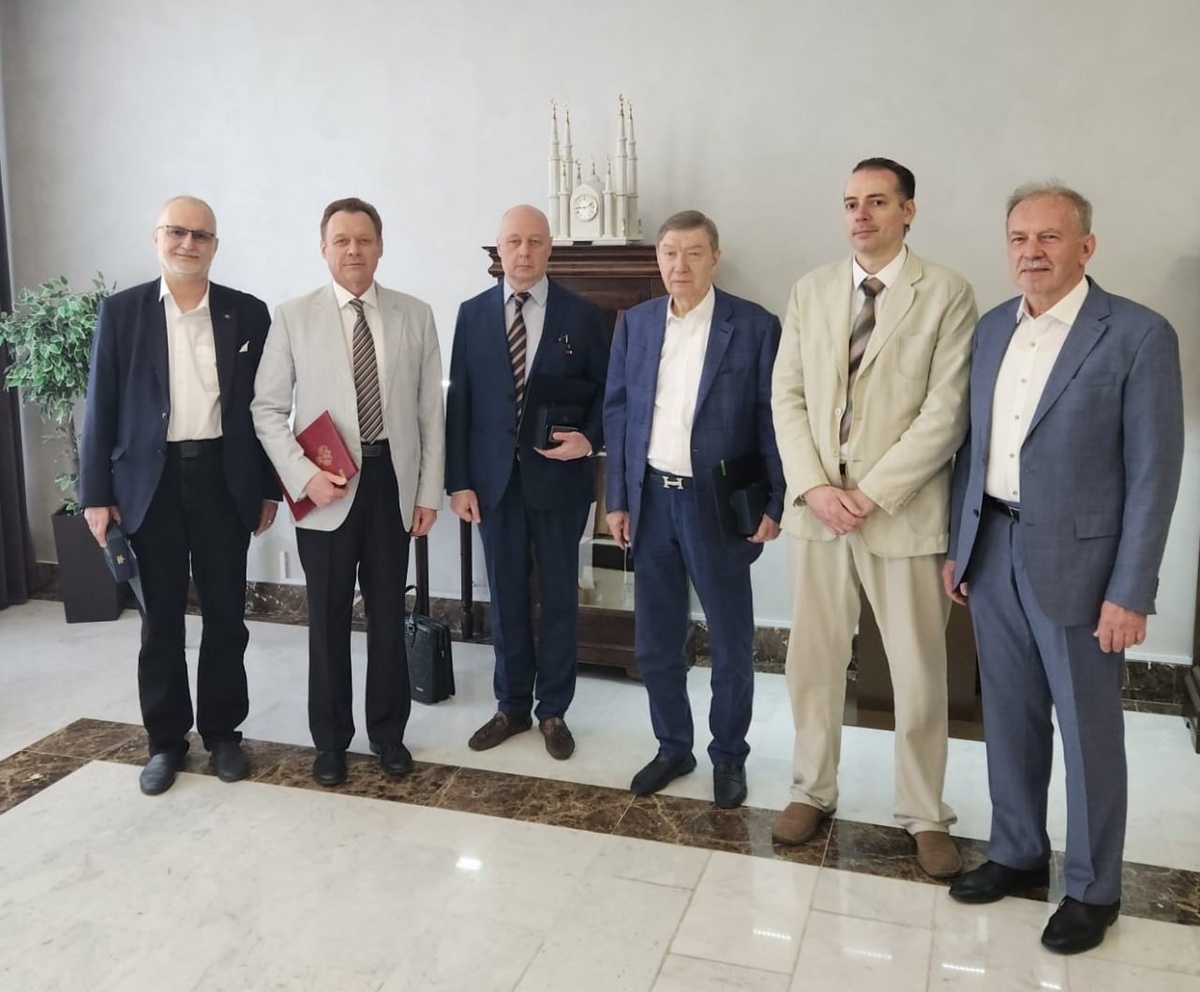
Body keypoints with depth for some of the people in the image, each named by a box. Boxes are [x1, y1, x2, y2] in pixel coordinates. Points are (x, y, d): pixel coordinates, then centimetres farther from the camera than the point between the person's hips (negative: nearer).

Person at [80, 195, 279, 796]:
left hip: (224, 479, 1)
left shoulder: (248, 314, 4)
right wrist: (96, 494, -3)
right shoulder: (121, 311, 2)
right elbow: (101, 407, 1)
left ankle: (223, 731, 23)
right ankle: (166, 739, 21)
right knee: (161, 618, 8)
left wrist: (269, 488, 4)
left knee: (226, 614, 8)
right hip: (151, 481, 0)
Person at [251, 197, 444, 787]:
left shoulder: (415, 316, 3)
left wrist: (428, 491, 1)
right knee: (328, 617, 9)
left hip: (393, 479, 1)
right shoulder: (293, 317, -2)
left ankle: (388, 731, 28)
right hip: (326, 485, -1)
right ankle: (330, 739, 25)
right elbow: (267, 408, -1)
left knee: (388, 613, 11)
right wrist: (303, 475, -12)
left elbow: (431, 410, 4)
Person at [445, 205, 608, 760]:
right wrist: (458, 480, -2)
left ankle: (553, 710, 23)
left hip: (558, 478, -1)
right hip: (494, 478, 2)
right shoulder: (473, 314, 4)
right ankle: (512, 706, 26)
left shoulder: (581, 315, 0)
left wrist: (589, 440, -15)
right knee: (505, 598, 11)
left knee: (559, 598, 8)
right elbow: (458, 401, 3)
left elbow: (604, 393, 4)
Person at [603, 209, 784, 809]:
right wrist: (617, 499, 5)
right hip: (651, 500, 4)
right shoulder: (635, 323, 6)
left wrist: (773, 503, -10)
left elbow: (772, 419, -5)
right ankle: (673, 747, 30)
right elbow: (617, 412, 8)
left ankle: (729, 755, 26)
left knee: (732, 643, 8)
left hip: (720, 505, -3)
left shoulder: (755, 326, -6)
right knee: (655, 641, 13)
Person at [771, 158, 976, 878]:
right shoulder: (811, 291, 8)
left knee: (919, 674, 7)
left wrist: (871, 493, -15)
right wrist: (814, 487, -8)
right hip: (817, 506, 4)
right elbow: (788, 395, 5)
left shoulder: (948, 293, -4)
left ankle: (925, 815, 24)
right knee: (813, 659, 12)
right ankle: (814, 791, 30)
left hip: (903, 511, -3)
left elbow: (945, 412, -10)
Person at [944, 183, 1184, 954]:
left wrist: (1131, 592, -14)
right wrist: (957, 544, 10)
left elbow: (1154, 472, -12)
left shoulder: (1139, 335, -11)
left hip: (1077, 558, -5)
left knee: (1089, 732, 8)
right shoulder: (993, 328, 7)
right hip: (994, 550, 5)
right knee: (1010, 716, 16)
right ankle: (1018, 853, 34)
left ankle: (1093, 888, 26)